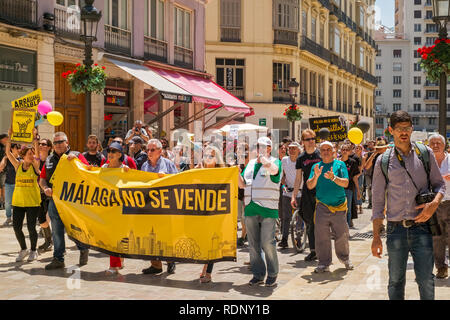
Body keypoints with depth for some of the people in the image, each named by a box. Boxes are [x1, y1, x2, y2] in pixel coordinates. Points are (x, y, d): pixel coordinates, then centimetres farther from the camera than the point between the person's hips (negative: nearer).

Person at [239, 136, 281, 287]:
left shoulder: (275, 161, 0)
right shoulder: (251, 163, 18)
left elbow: (273, 169, -26)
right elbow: (242, 184, 19)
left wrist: (262, 156, -20)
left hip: (268, 209, -6)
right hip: (250, 208, 6)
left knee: (267, 243, -7)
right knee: (253, 245, 8)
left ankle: (272, 275, 8)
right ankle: (258, 275, 17)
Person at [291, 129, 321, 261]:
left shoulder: (321, 155, 1)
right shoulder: (301, 158, 8)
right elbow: (298, 179, 11)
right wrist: (294, 196, 6)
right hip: (307, 193, 3)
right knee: (309, 223, 6)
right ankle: (313, 251, 15)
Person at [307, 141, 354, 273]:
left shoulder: (340, 164, 5)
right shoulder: (316, 166, 10)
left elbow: (345, 183, -5)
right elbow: (309, 186, 3)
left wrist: (333, 178, -21)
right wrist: (316, 176, -15)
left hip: (339, 207, -1)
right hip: (322, 207, 1)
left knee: (342, 235, 5)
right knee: (321, 236, -3)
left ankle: (345, 259, 26)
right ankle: (324, 263, 6)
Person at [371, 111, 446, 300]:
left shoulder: (425, 153, 5)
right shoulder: (383, 161, 4)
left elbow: (439, 183, 12)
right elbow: (378, 201, 6)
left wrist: (434, 203, -12)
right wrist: (376, 237, 4)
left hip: (421, 228, 0)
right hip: (396, 229, 0)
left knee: (426, 280, -1)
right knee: (396, 281, 7)